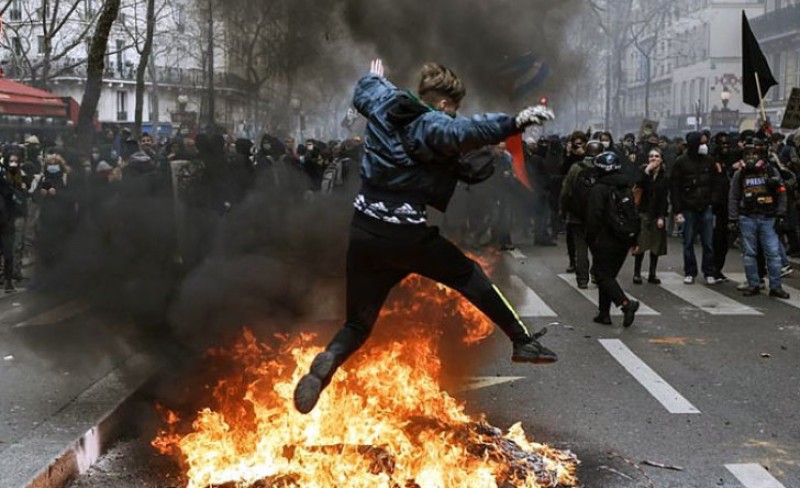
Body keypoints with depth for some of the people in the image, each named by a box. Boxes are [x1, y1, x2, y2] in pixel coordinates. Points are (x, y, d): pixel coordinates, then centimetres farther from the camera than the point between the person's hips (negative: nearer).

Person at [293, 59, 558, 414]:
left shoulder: (384, 105, 9)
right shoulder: (432, 127, -10)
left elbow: (363, 92, 33)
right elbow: (466, 131, -33)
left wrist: (374, 77, 55)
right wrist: (514, 123, -42)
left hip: (363, 232, 5)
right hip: (407, 236, -5)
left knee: (359, 323, 13)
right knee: (468, 275, 19)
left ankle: (327, 363, -18)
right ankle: (523, 342, 24)